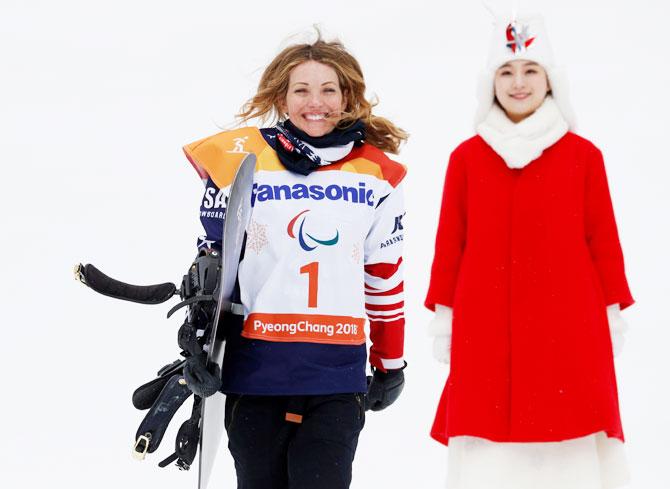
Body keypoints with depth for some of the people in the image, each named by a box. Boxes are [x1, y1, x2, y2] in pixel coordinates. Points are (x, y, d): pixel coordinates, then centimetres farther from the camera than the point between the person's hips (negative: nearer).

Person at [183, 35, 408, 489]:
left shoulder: (377, 174, 6)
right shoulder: (239, 159, 1)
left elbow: (385, 277, 12)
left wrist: (390, 363, 16)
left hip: (337, 379, 0)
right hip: (254, 369, 0)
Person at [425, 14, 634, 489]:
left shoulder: (583, 155, 5)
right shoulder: (466, 157, 7)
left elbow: (603, 241, 6)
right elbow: (450, 245, 8)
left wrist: (613, 317, 5)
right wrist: (442, 322, 6)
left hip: (567, 326, 0)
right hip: (485, 329, 1)